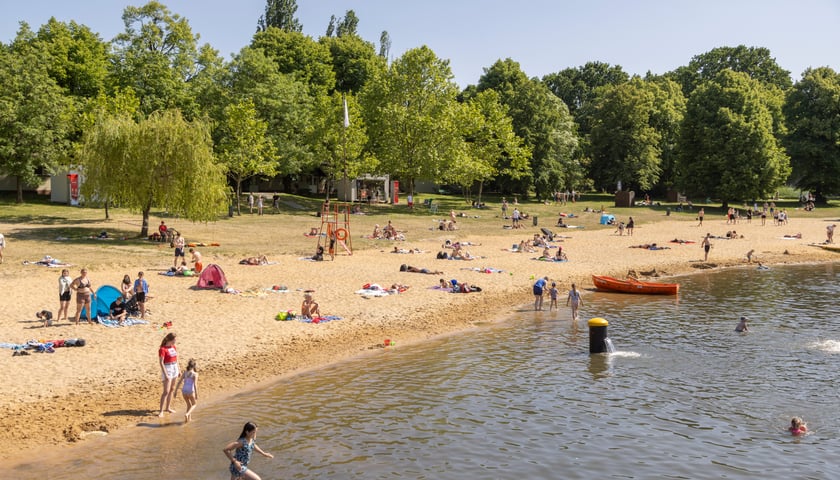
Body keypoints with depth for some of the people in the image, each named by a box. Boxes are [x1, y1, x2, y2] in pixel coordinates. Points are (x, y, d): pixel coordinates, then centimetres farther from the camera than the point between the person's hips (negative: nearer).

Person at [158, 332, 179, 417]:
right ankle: (161, 411, -3)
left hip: (175, 368, 8)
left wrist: (178, 370, 15)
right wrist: (165, 374, -21)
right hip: (167, 369, -8)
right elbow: (161, 363, -18)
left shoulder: (174, 347, 7)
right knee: (166, 391, -9)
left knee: (172, 389, 14)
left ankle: (167, 407, 26)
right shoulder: (162, 349, -16)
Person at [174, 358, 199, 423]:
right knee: (194, 405, 19)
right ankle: (187, 414, -6)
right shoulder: (195, 374, -7)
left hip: (184, 391, 4)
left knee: (189, 405, 26)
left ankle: (189, 418, 27)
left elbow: (179, 382, 4)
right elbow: (195, 385, -15)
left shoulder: (185, 372, 6)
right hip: (191, 391, -4)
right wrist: (196, 394, -12)